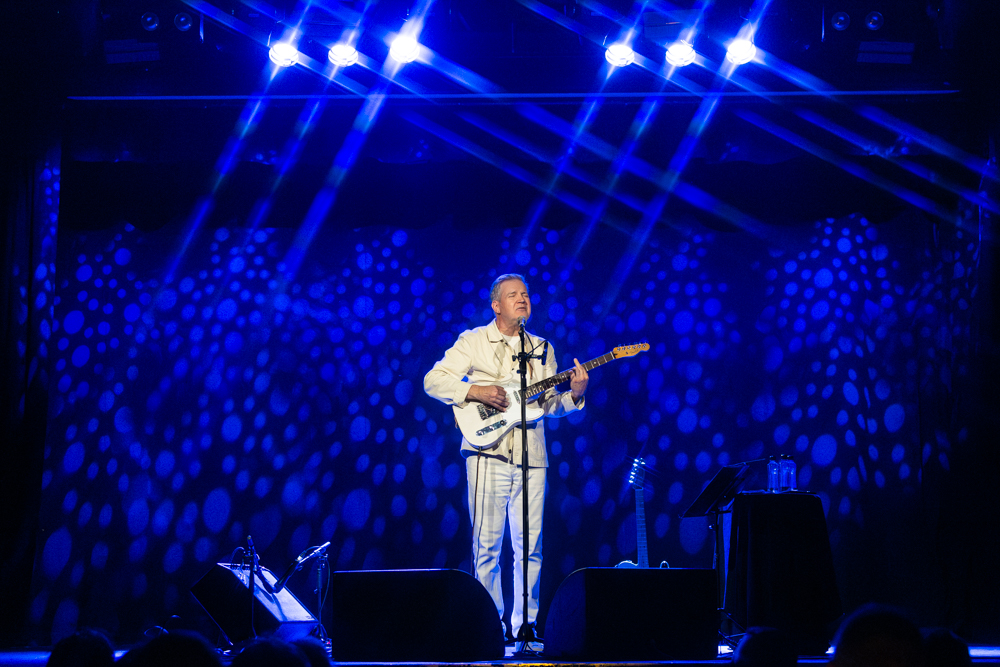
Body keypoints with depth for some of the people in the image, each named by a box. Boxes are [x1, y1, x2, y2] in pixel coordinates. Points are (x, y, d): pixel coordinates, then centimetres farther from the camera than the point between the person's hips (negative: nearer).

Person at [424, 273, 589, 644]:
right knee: (487, 545, -4)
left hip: (531, 459, 4)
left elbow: (548, 405, 16)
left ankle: (524, 623, 10)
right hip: (488, 455, -4)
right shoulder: (473, 342, 4)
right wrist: (475, 392, -14)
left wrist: (573, 395, -4)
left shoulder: (542, 349, 17)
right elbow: (433, 380, -3)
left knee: (530, 545, 2)